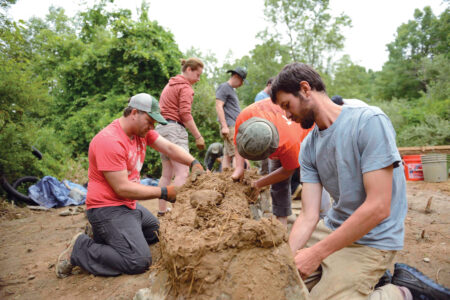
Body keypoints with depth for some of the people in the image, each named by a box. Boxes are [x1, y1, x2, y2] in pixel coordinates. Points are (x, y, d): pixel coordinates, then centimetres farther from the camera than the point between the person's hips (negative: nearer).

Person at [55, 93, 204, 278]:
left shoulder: (142, 130, 4)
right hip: (107, 208, -10)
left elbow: (169, 148, -1)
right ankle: (78, 250, -2)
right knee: (139, 261, -20)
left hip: (130, 205, 10)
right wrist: (164, 193, -21)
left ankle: (104, 235, 21)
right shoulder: (109, 141, -24)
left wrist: (193, 163, -19)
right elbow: (122, 188, -24)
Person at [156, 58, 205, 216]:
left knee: (167, 173, 12)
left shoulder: (170, 84, 22)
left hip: (162, 127, 10)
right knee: (182, 172, -12)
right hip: (174, 128, -10)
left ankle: (162, 211, 16)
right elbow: (185, 115, -16)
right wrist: (198, 136, -14)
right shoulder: (185, 87, -6)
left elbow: (161, 108, 23)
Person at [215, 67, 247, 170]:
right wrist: (224, 126, -19)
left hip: (235, 127, 9)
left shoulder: (232, 90, 26)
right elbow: (218, 106, -12)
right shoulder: (224, 87, -3)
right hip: (230, 127, -9)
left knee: (227, 155, 5)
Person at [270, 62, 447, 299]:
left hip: (371, 241, -7)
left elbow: (378, 208, -25)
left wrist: (317, 253, -25)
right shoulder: (308, 147, 0)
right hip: (333, 227, 7)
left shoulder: (369, 122, -20)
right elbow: (308, 216, -4)